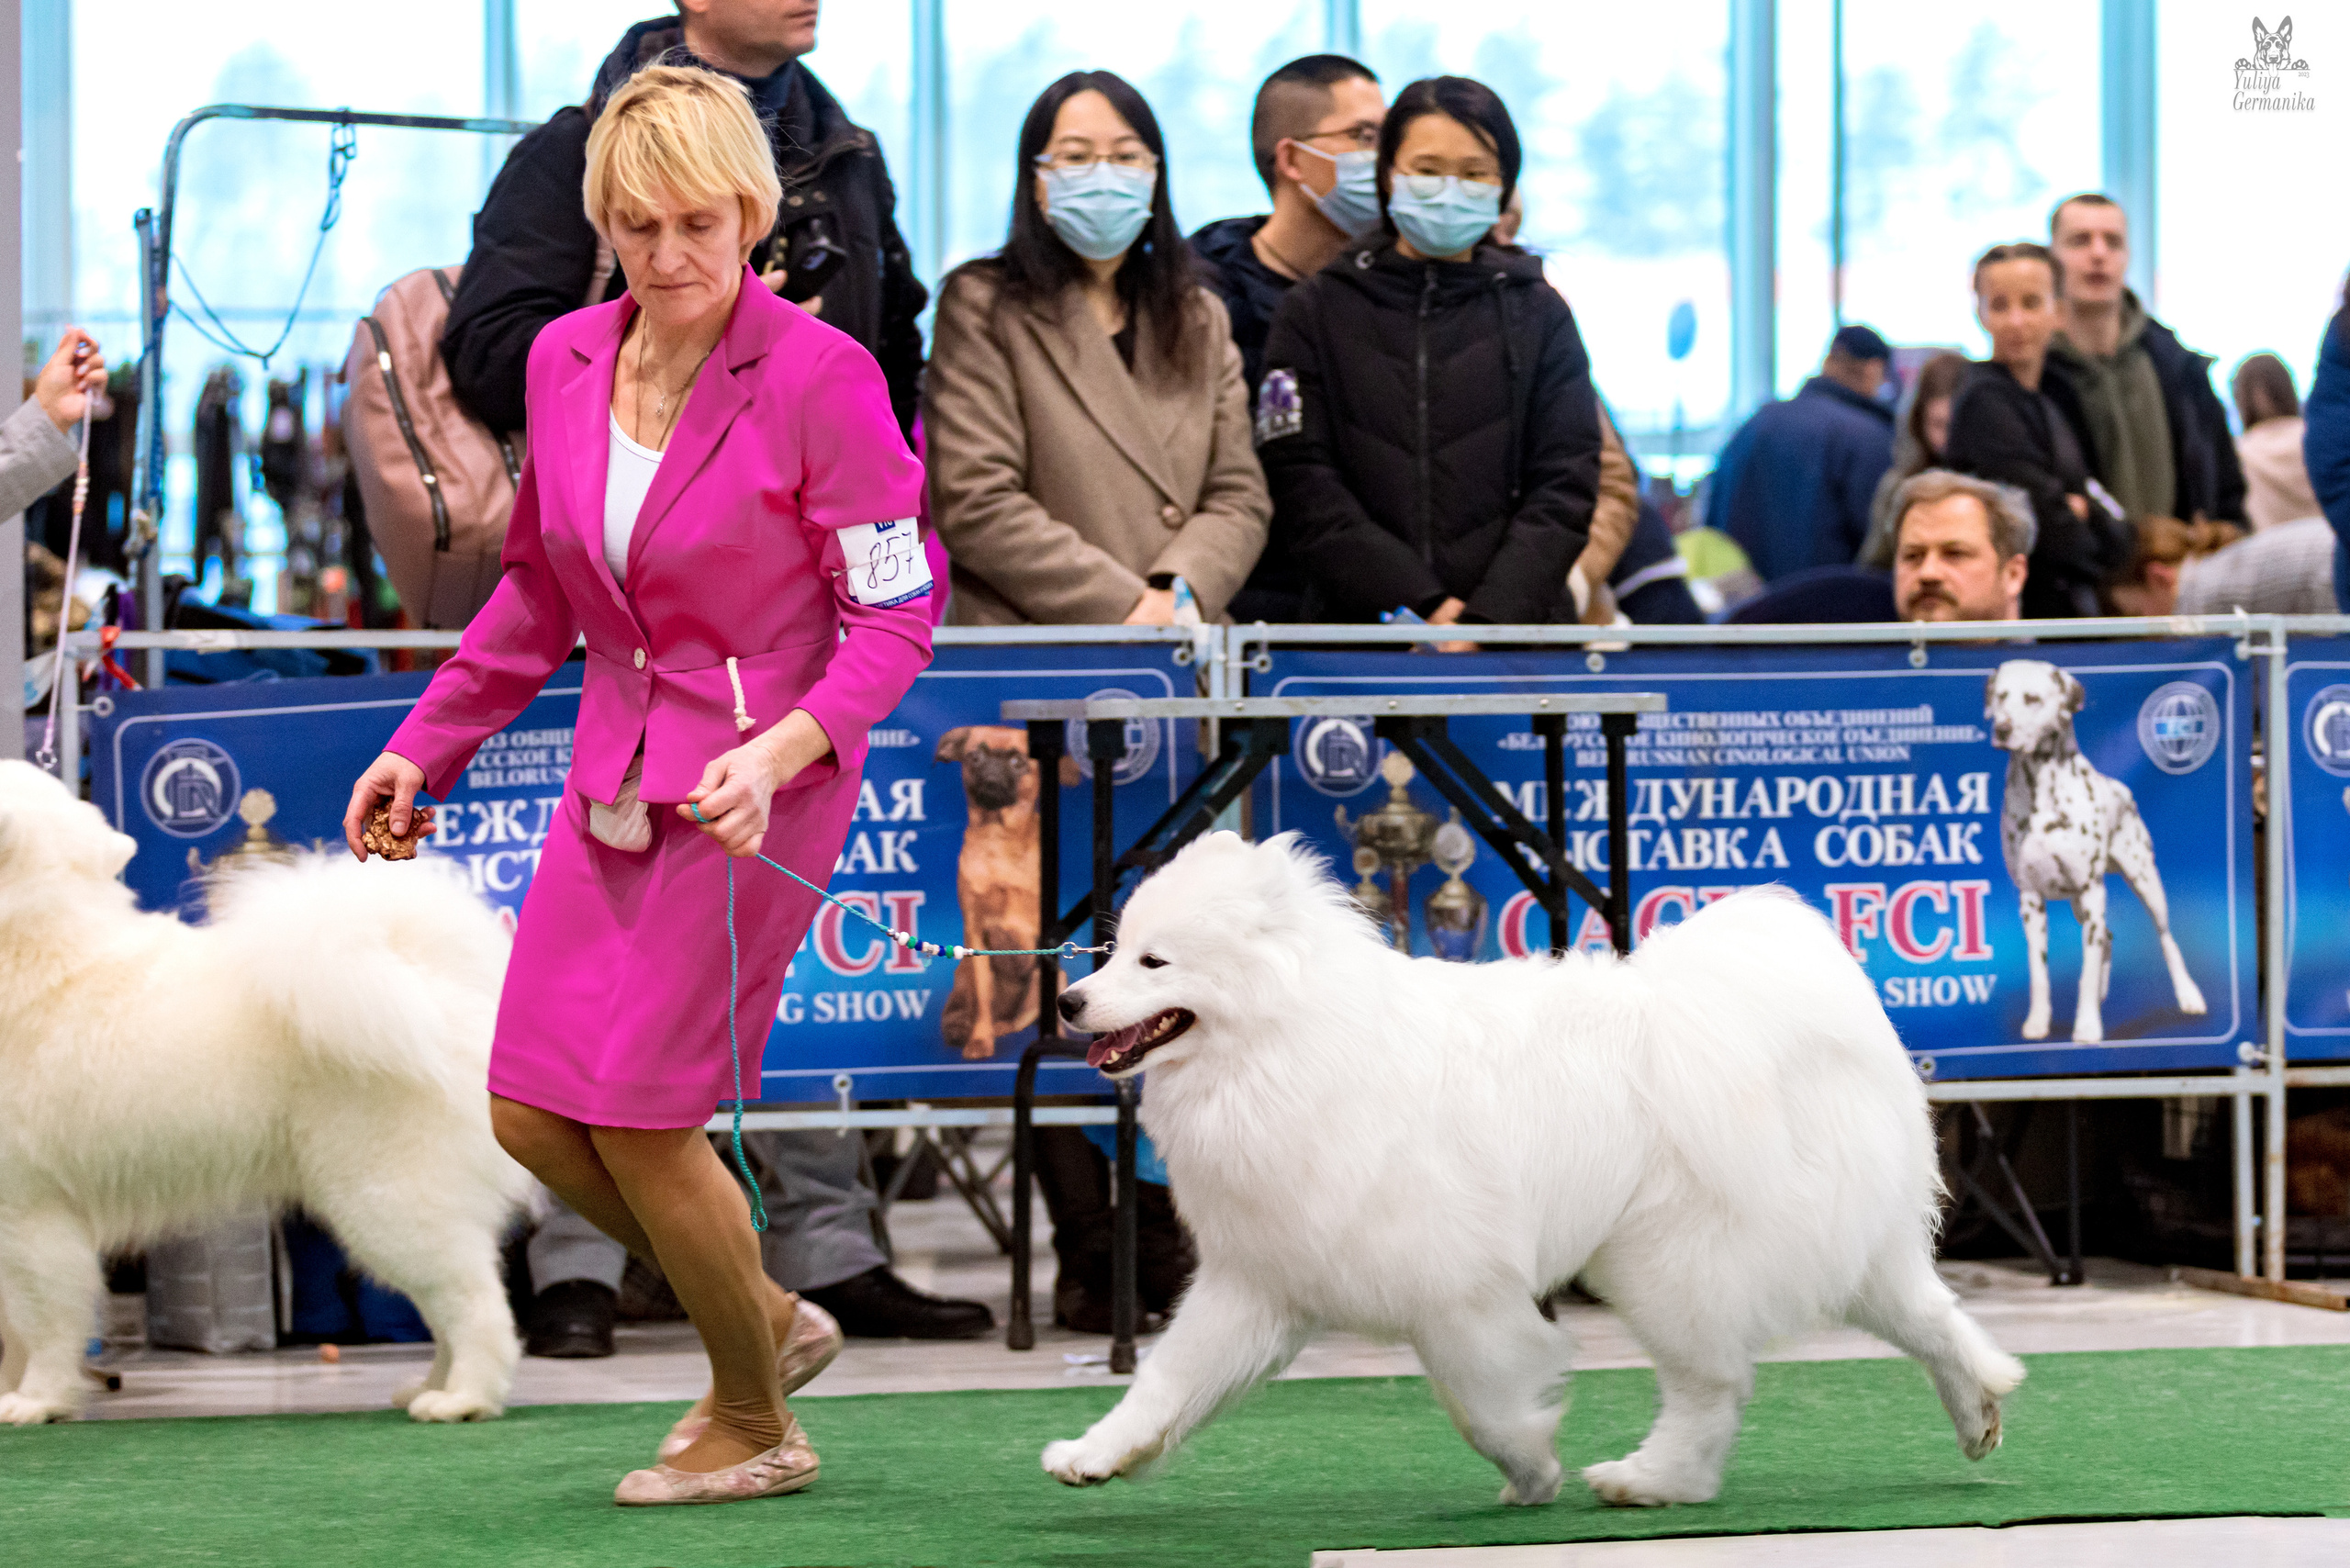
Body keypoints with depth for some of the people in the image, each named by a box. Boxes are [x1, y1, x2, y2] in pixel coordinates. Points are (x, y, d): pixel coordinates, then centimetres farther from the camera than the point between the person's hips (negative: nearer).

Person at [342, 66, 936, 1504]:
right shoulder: (566, 363, 4)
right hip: (616, 775, 7)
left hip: (759, 787, -7)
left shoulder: (821, 378, -15)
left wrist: (779, 747, -28)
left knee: (639, 1119, -4)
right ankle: (769, 1319, 27)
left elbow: (894, 617, -13)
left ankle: (757, 1430, 18)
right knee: (532, 1117, 4)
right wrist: (426, 746, 16)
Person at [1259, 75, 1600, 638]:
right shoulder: (1316, 311, 7)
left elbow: (1564, 485, 2)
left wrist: (1491, 616, -13)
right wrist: (1421, 606, -12)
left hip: (1518, 628, 0)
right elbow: (1301, 482, -2)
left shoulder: (1539, 314, 9)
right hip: (1357, 626, 0)